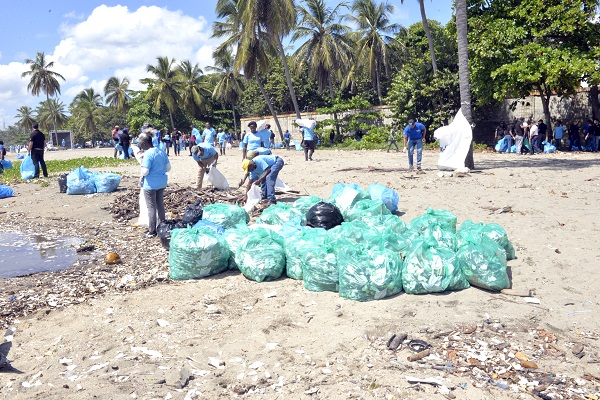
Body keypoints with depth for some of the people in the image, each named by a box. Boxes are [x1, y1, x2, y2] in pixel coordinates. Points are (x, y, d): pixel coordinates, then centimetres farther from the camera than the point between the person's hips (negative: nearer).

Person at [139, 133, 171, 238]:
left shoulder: (148, 154, -18)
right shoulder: (162, 152, 4)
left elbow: (145, 171, -21)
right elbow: (168, 168, 7)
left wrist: (141, 178, -3)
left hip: (150, 184, -7)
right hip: (162, 182, 7)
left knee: (151, 207, 2)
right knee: (160, 206, 16)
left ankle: (152, 231, 10)